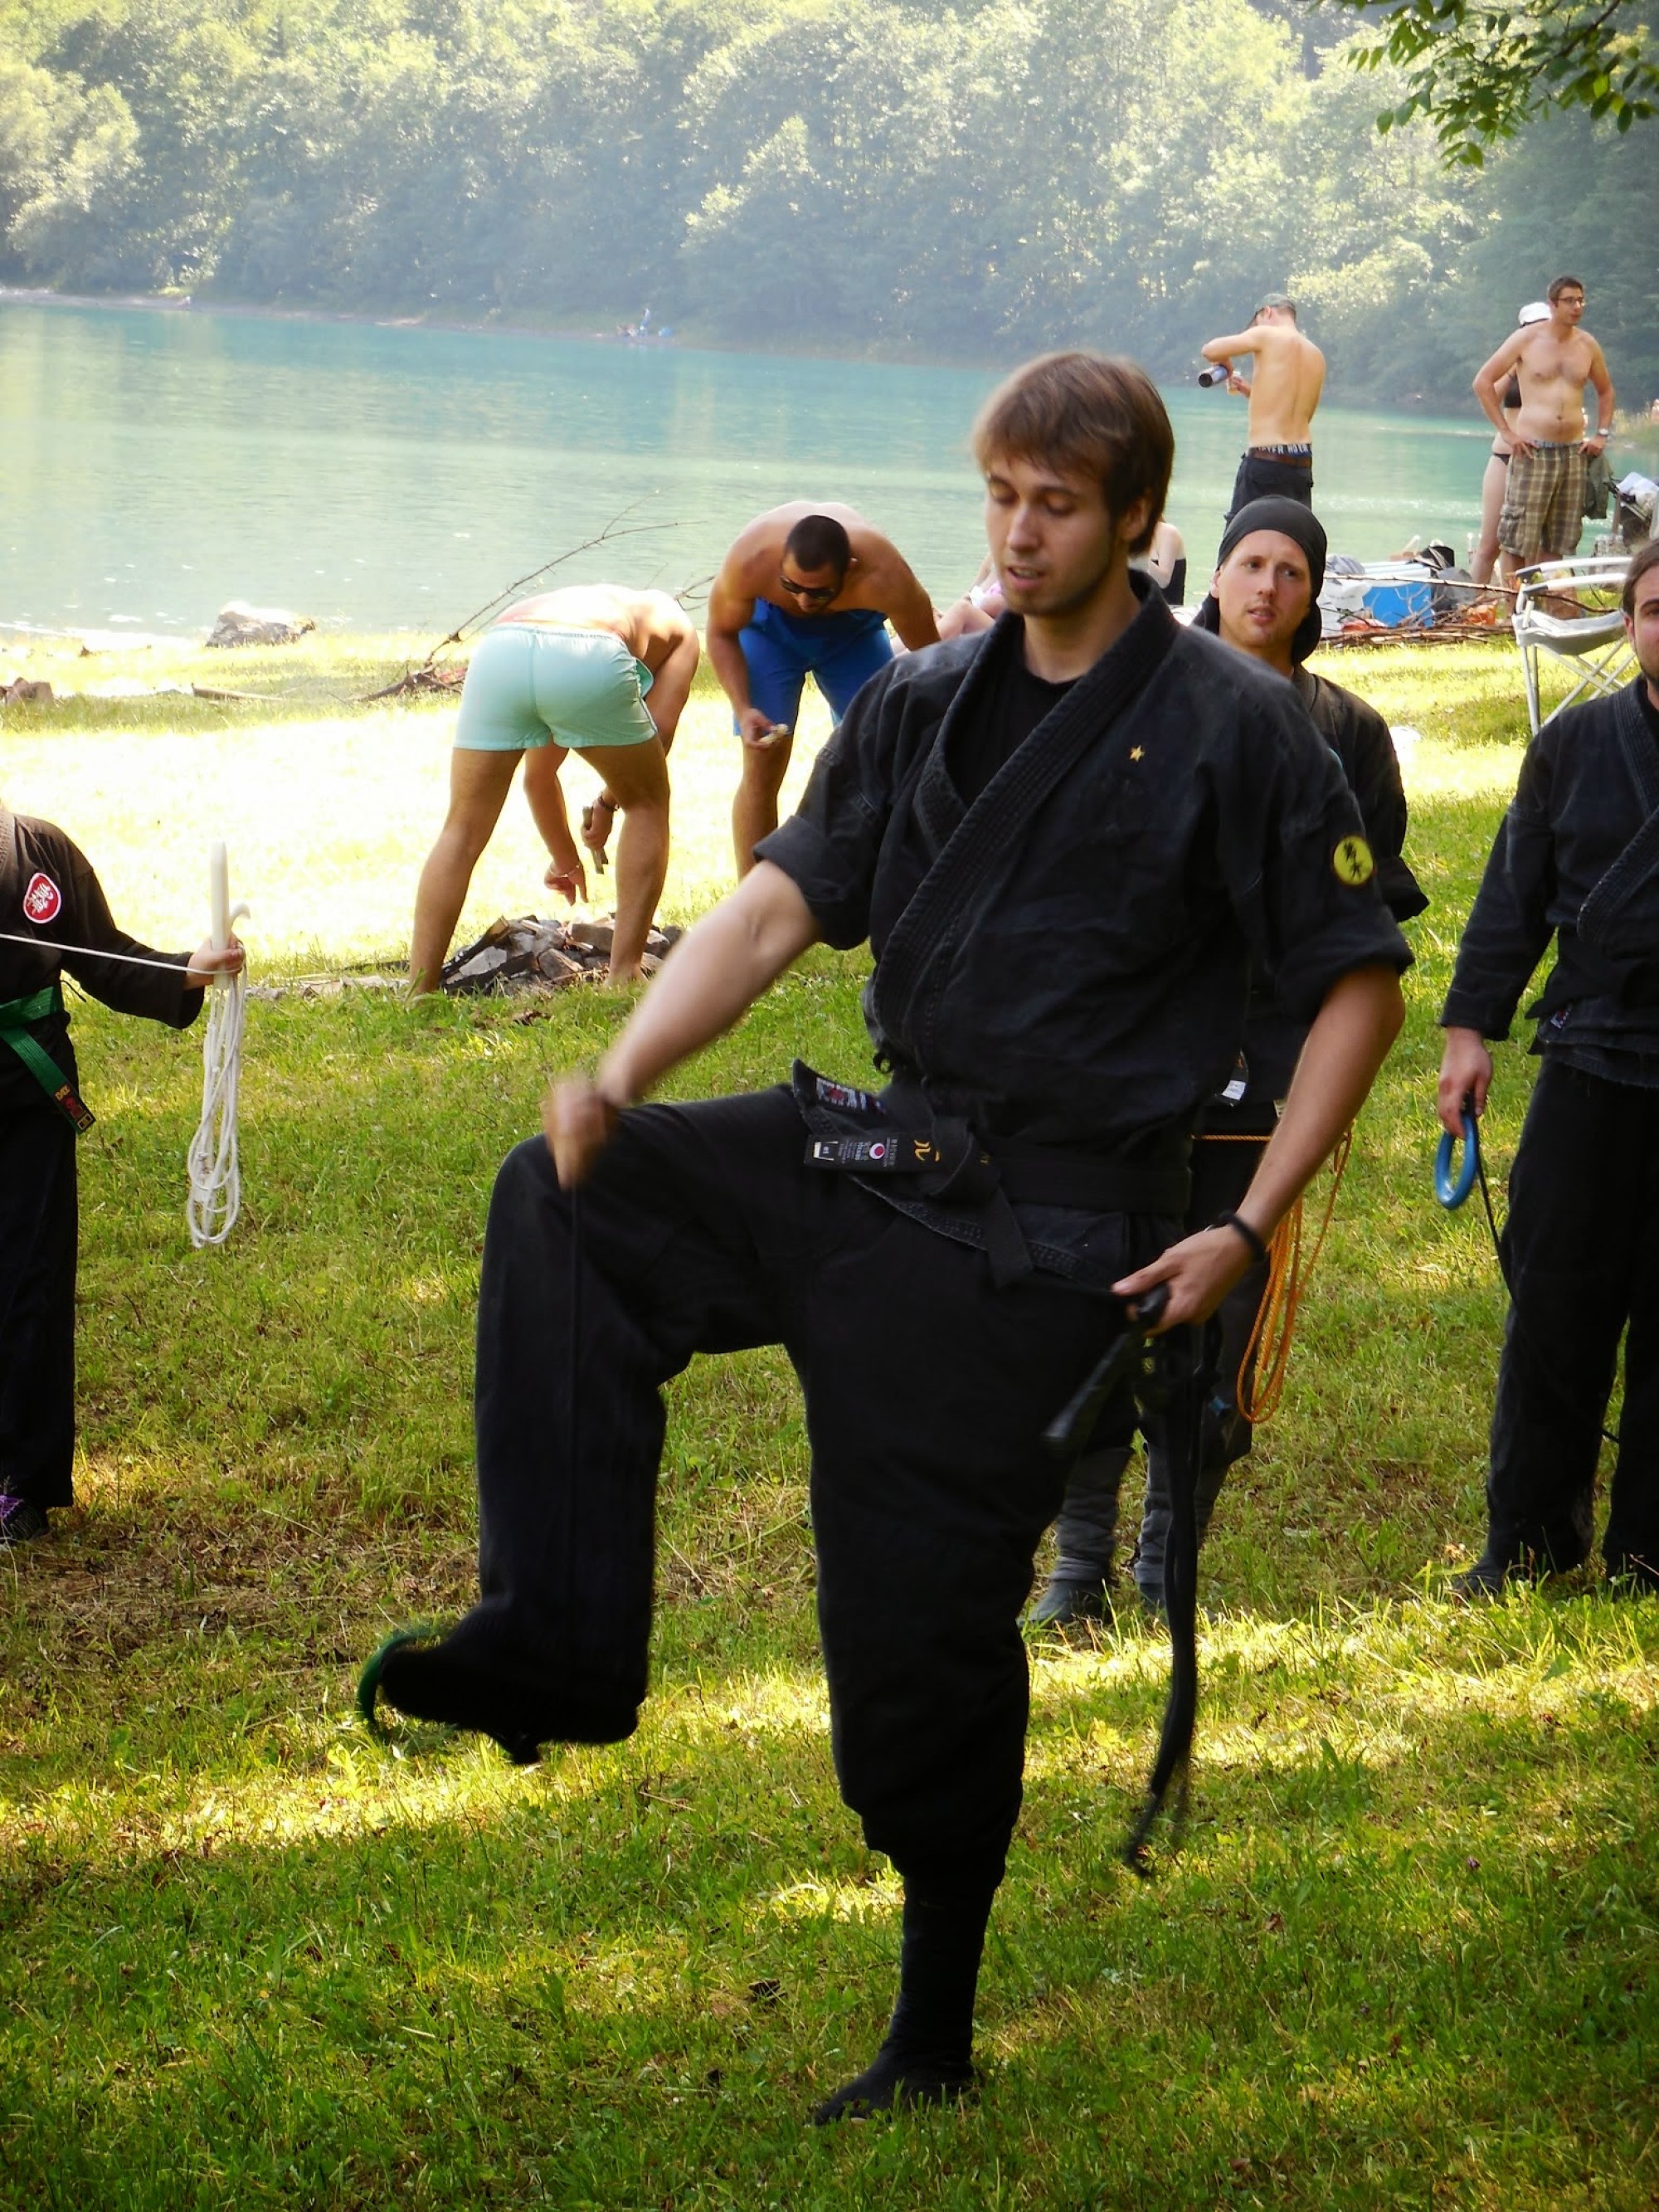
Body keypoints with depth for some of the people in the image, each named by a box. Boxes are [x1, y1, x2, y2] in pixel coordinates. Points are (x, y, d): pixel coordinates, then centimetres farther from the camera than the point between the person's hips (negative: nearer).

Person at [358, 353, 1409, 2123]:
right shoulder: (926, 705, 10)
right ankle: (557, 1644, -9)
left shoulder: (1232, 729, -6)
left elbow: (1359, 987, -3)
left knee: (926, 1625, -3)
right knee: (563, 1200, -11)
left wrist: (1250, 1228, -10)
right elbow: (779, 907, 2)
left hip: (1041, 1230, -6)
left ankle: (935, 2037, 16)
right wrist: (623, 1076, -15)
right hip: (877, 1155, 6)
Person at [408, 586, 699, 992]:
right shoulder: (678, 627, 36)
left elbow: (538, 777, 50)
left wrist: (566, 859, 61)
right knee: (646, 803, 23)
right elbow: (659, 730, 17)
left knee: (462, 830, 17)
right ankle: (624, 974, 18)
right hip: (589, 662, -3)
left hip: (498, 650, 3)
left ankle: (417, 992, 11)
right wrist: (608, 803, 31)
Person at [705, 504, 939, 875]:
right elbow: (722, 634, -17)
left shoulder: (884, 578, -40)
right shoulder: (750, 561, -38)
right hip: (769, 625, -1)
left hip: (854, 629, 1)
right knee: (762, 766, -10)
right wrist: (743, 711, -29)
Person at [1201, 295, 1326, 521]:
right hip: (1303, 465, 6)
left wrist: (1226, 366, 15)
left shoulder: (1268, 335, -6)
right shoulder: (1316, 356, 13)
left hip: (1264, 461, -6)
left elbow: (1210, 351, -7)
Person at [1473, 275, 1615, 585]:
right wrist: (1506, 431, -6)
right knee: (1517, 538, -8)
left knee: (1558, 541, 7)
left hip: (1574, 453, 4)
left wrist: (1602, 434, 14)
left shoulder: (1588, 345, 11)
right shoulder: (1526, 339, -2)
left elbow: (1605, 391, 27)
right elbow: (1483, 381, -1)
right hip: (1533, 451, -4)